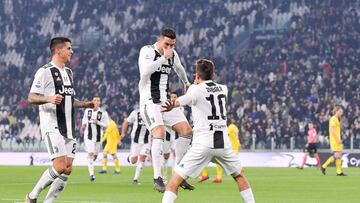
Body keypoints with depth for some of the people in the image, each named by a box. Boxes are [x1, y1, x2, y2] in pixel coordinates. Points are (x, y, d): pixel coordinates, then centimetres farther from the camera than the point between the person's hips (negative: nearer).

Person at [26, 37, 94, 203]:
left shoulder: (68, 72, 19)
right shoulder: (45, 71, -7)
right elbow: (31, 98, -12)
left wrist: (86, 104, 17)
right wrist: (49, 98, -29)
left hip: (68, 128, 8)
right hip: (52, 127, -8)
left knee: (68, 169, 1)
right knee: (60, 166, -17)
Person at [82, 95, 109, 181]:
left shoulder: (103, 113, -5)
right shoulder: (87, 111, 3)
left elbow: (106, 125, -4)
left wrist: (98, 122, -19)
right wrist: (83, 124, 2)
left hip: (98, 136, 1)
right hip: (88, 135, -1)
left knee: (95, 155, 11)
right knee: (90, 154, -13)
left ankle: (90, 163, 46)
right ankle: (91, 173, -11)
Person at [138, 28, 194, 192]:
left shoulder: (173, 55, 11)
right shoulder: (147, 51, -9)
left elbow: (179, 68, 35)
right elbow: (145, 70, -29)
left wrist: (186, 82, 49)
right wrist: (164, 57, -23)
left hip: (166, 101, 8)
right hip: (150, 102, -8)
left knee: (187, 131, 1)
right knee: (159, 133, -25)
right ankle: (157, 179, -23)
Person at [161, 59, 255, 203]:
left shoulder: (196, 89, -2)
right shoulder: (223, 89, 15)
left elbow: (185, 99, -25)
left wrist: (172, 106, -43)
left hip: (202, 143, -4)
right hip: (223, 143, 4)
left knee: (175, 180, -1)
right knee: (240, 176, 26)